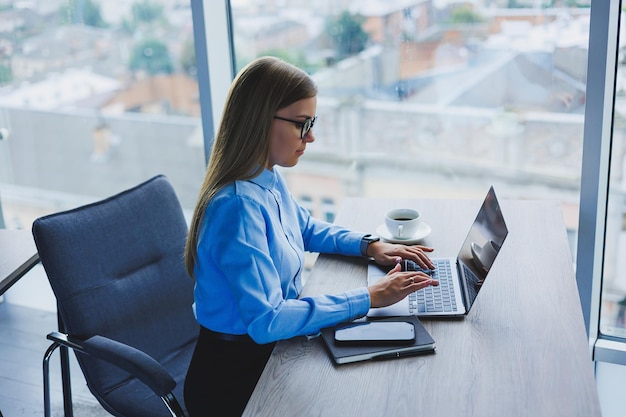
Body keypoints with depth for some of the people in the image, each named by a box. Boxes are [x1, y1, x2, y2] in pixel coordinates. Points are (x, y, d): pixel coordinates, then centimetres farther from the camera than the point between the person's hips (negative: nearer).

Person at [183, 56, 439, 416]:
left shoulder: (269, 178, -2)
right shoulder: (238, 207, -29)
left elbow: (306, 228, 18)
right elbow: (265, 320, -32)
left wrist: (370, 246, 4)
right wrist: (368, 298, -27)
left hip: (270, 345, 8)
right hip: (238, 375, -8)